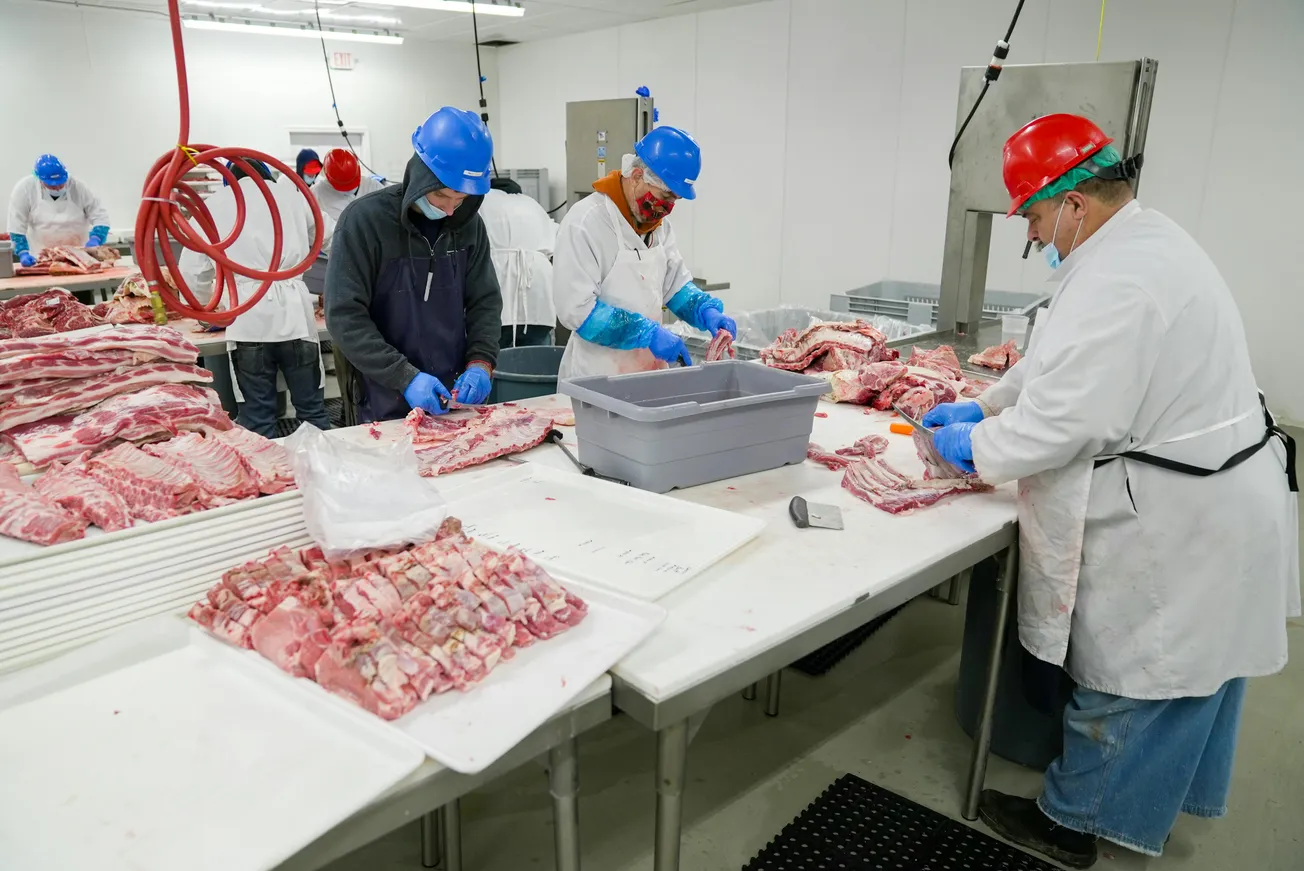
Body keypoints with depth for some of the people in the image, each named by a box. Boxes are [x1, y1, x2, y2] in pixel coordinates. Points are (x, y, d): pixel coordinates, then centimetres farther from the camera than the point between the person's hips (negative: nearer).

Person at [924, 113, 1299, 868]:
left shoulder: (1115, 283, -27)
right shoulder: (1150, 239, 8)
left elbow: (1058, 423, -27)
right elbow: (1062, 365, 15)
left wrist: (974, 446, -10)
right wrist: (983, 407, 12)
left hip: (1178, 524, -10)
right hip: (1217, 498, 10)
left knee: (1126, 679, 7)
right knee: (1195, 666, 25)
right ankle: (1173, 790, 47)